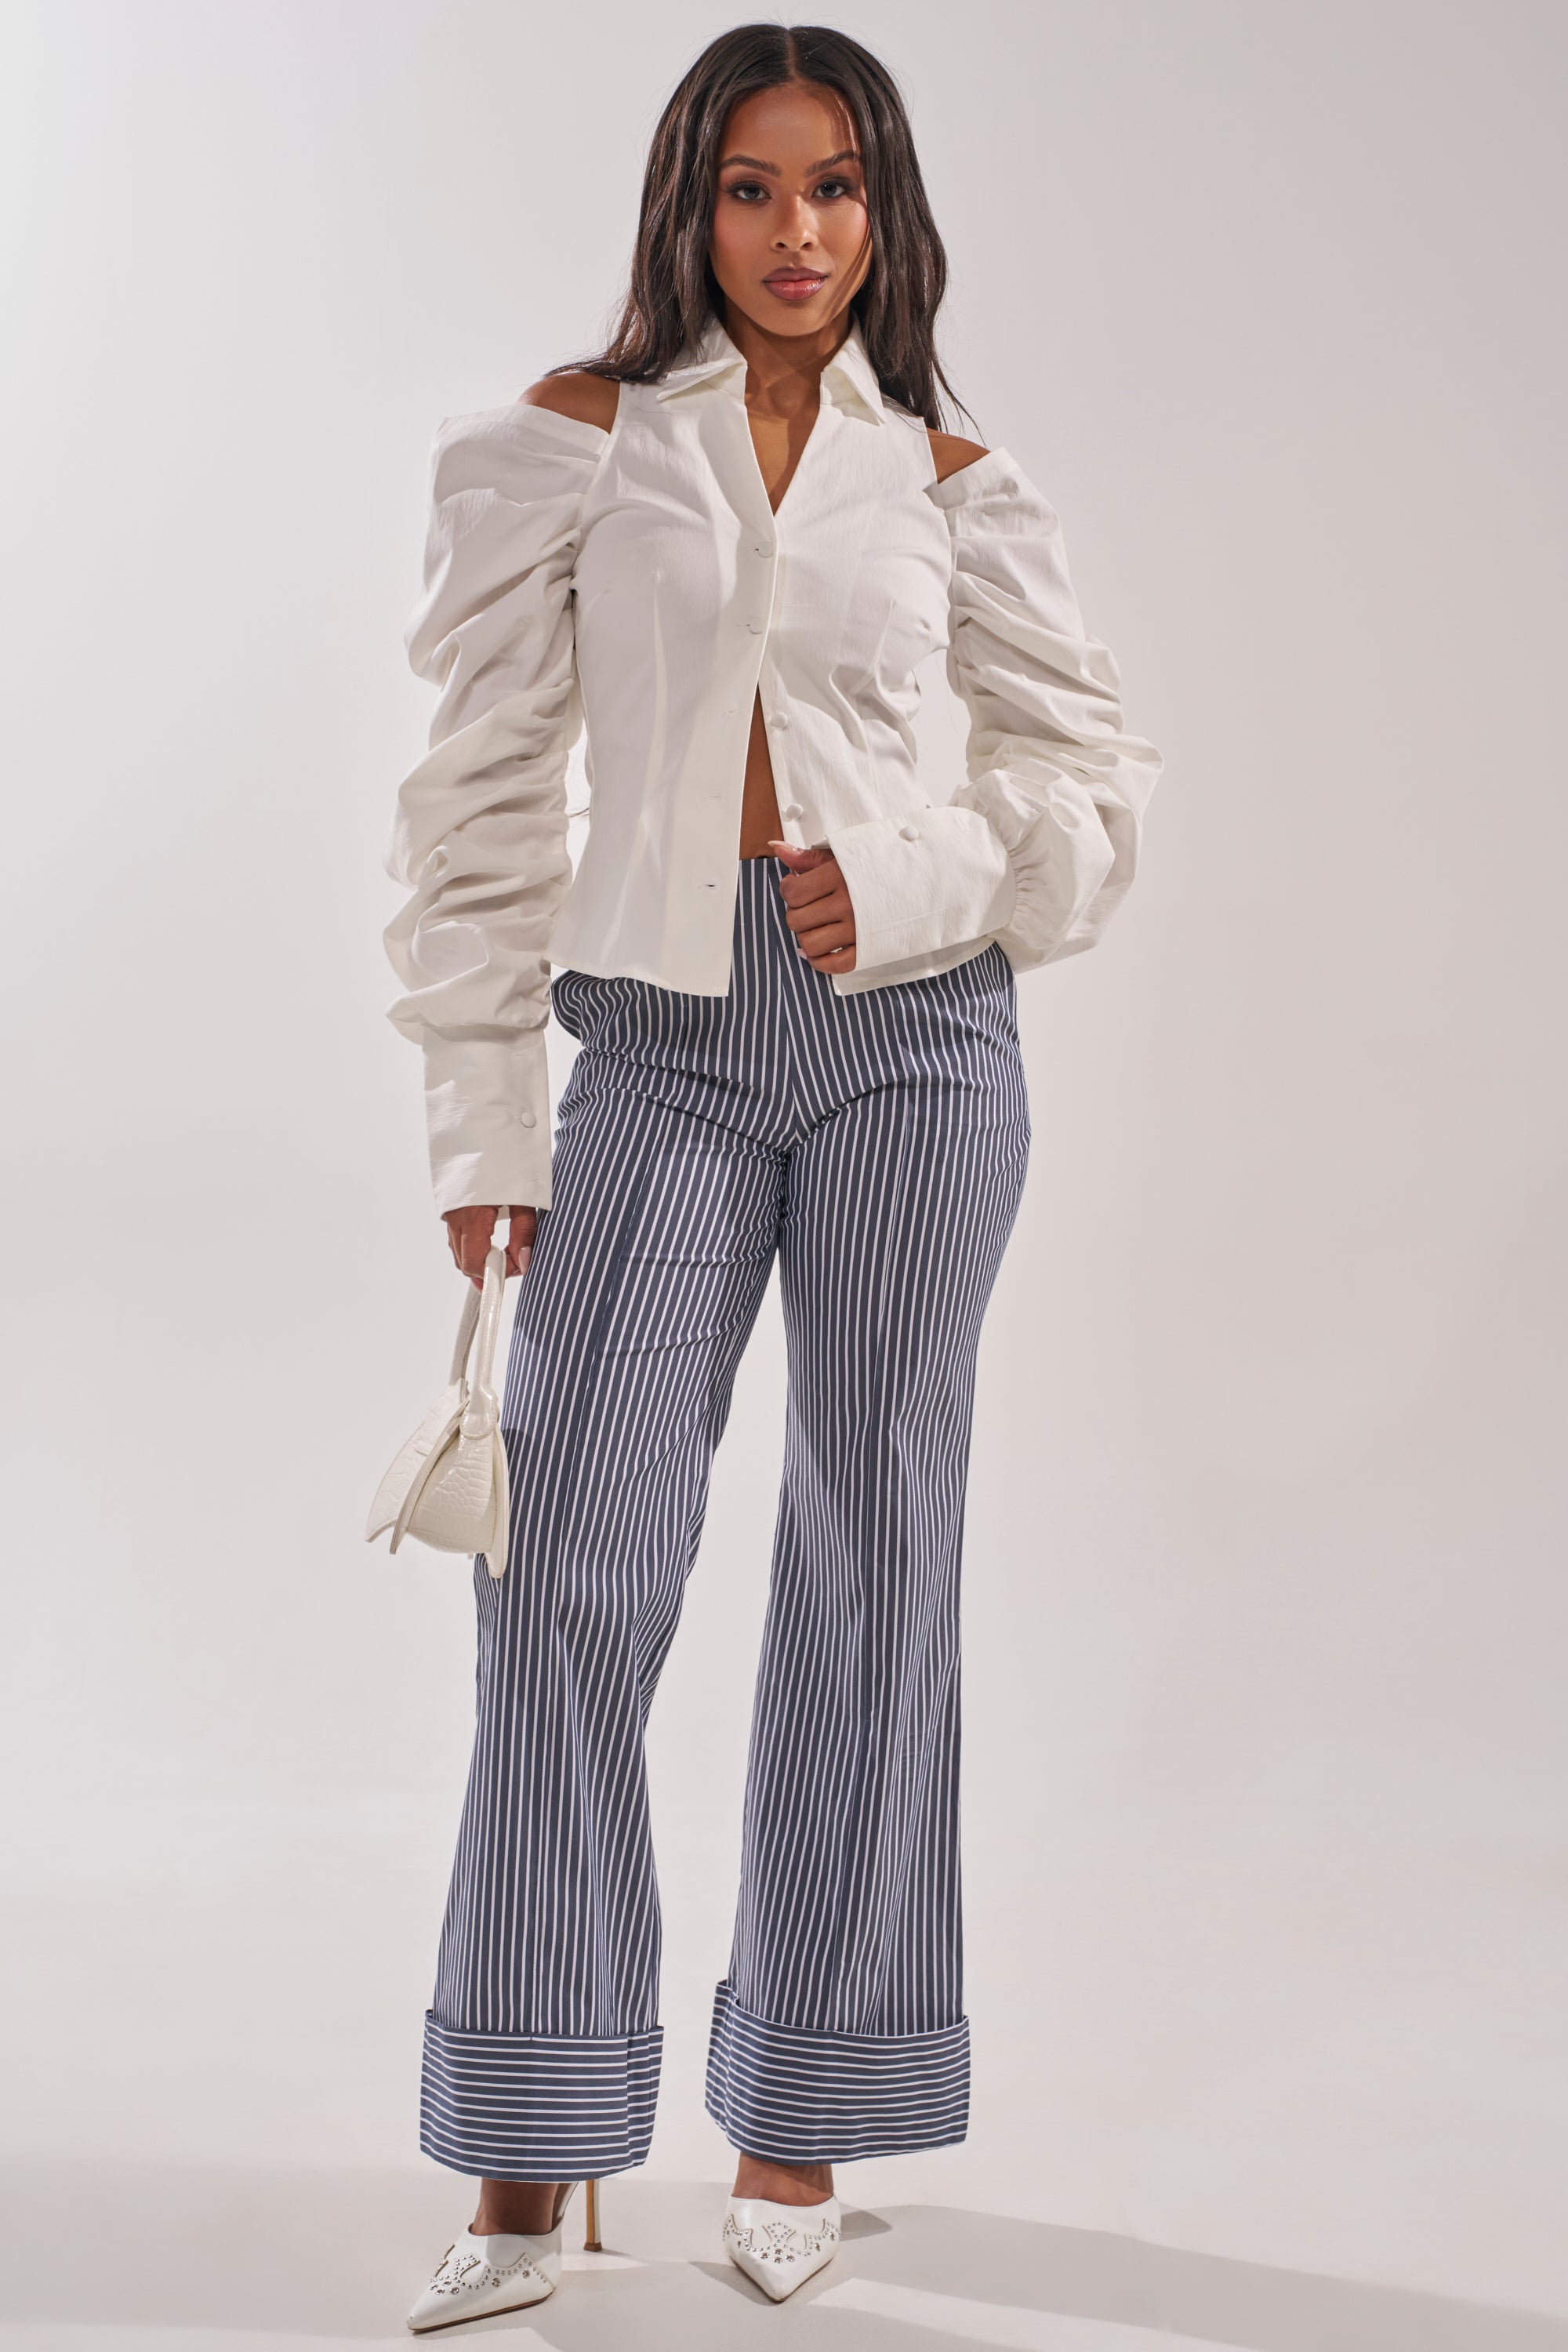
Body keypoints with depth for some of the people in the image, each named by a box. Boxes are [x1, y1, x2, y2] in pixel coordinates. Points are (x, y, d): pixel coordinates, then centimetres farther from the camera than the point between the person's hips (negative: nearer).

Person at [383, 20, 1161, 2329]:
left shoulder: (951, 482, 7)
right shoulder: (574, 443, 4)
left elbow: (1095, 770, 12)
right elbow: (486, 790, 3)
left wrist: (911, 882, -7)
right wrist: (488, 1123, -1)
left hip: (909, 1036, 1)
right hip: (663, 1049, -1)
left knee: (871, 1567, 5)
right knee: (574, 1574, -4)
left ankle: (800, 2126, 19)